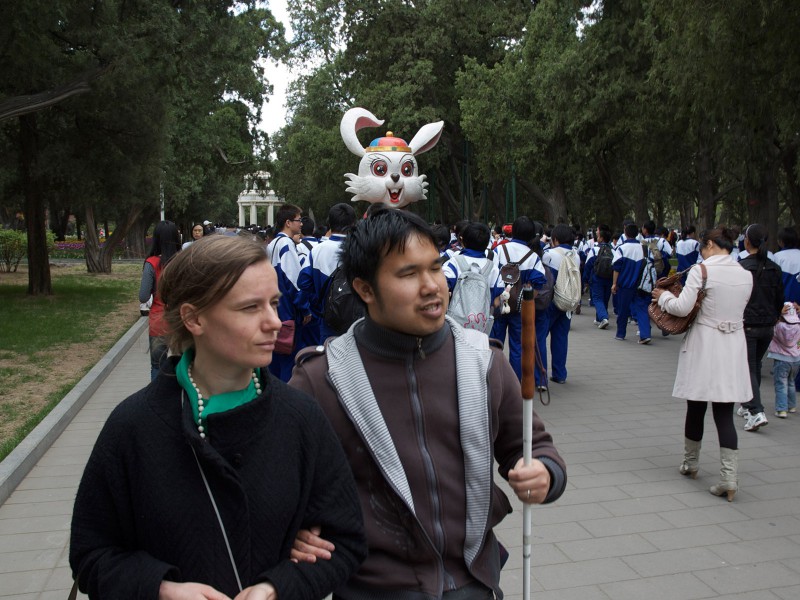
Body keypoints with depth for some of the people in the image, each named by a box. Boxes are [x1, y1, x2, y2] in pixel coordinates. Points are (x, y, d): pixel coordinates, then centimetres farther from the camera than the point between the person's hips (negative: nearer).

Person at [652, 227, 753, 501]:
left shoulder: (701, 271, -12)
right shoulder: (746, 275, 4)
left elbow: (682, 307, -16)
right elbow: (737, 308, 13)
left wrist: (663, 296, 2)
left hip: (704, 346, -4)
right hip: (733, 348, 4)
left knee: (696, 408, 13)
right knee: (724, 414, 5)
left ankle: (691, 463, 31)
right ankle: (729, 477, -2)